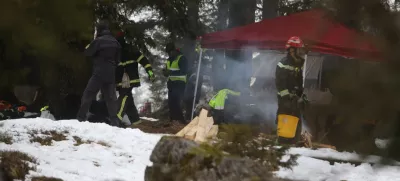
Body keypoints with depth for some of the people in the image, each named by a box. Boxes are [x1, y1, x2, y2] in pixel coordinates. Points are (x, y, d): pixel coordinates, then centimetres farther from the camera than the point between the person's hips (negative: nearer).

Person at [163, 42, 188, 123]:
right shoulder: (169, 59, 17)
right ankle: (173, 120, 10)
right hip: (171, 83, 8)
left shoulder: (181, 58, -9)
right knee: (171, 103, 5)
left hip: (179, 84, -8)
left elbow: (184, 71, -18)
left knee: (176, 103, -17)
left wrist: (171, 72, -25)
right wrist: (165, 72, 1)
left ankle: (180, 121, -16)